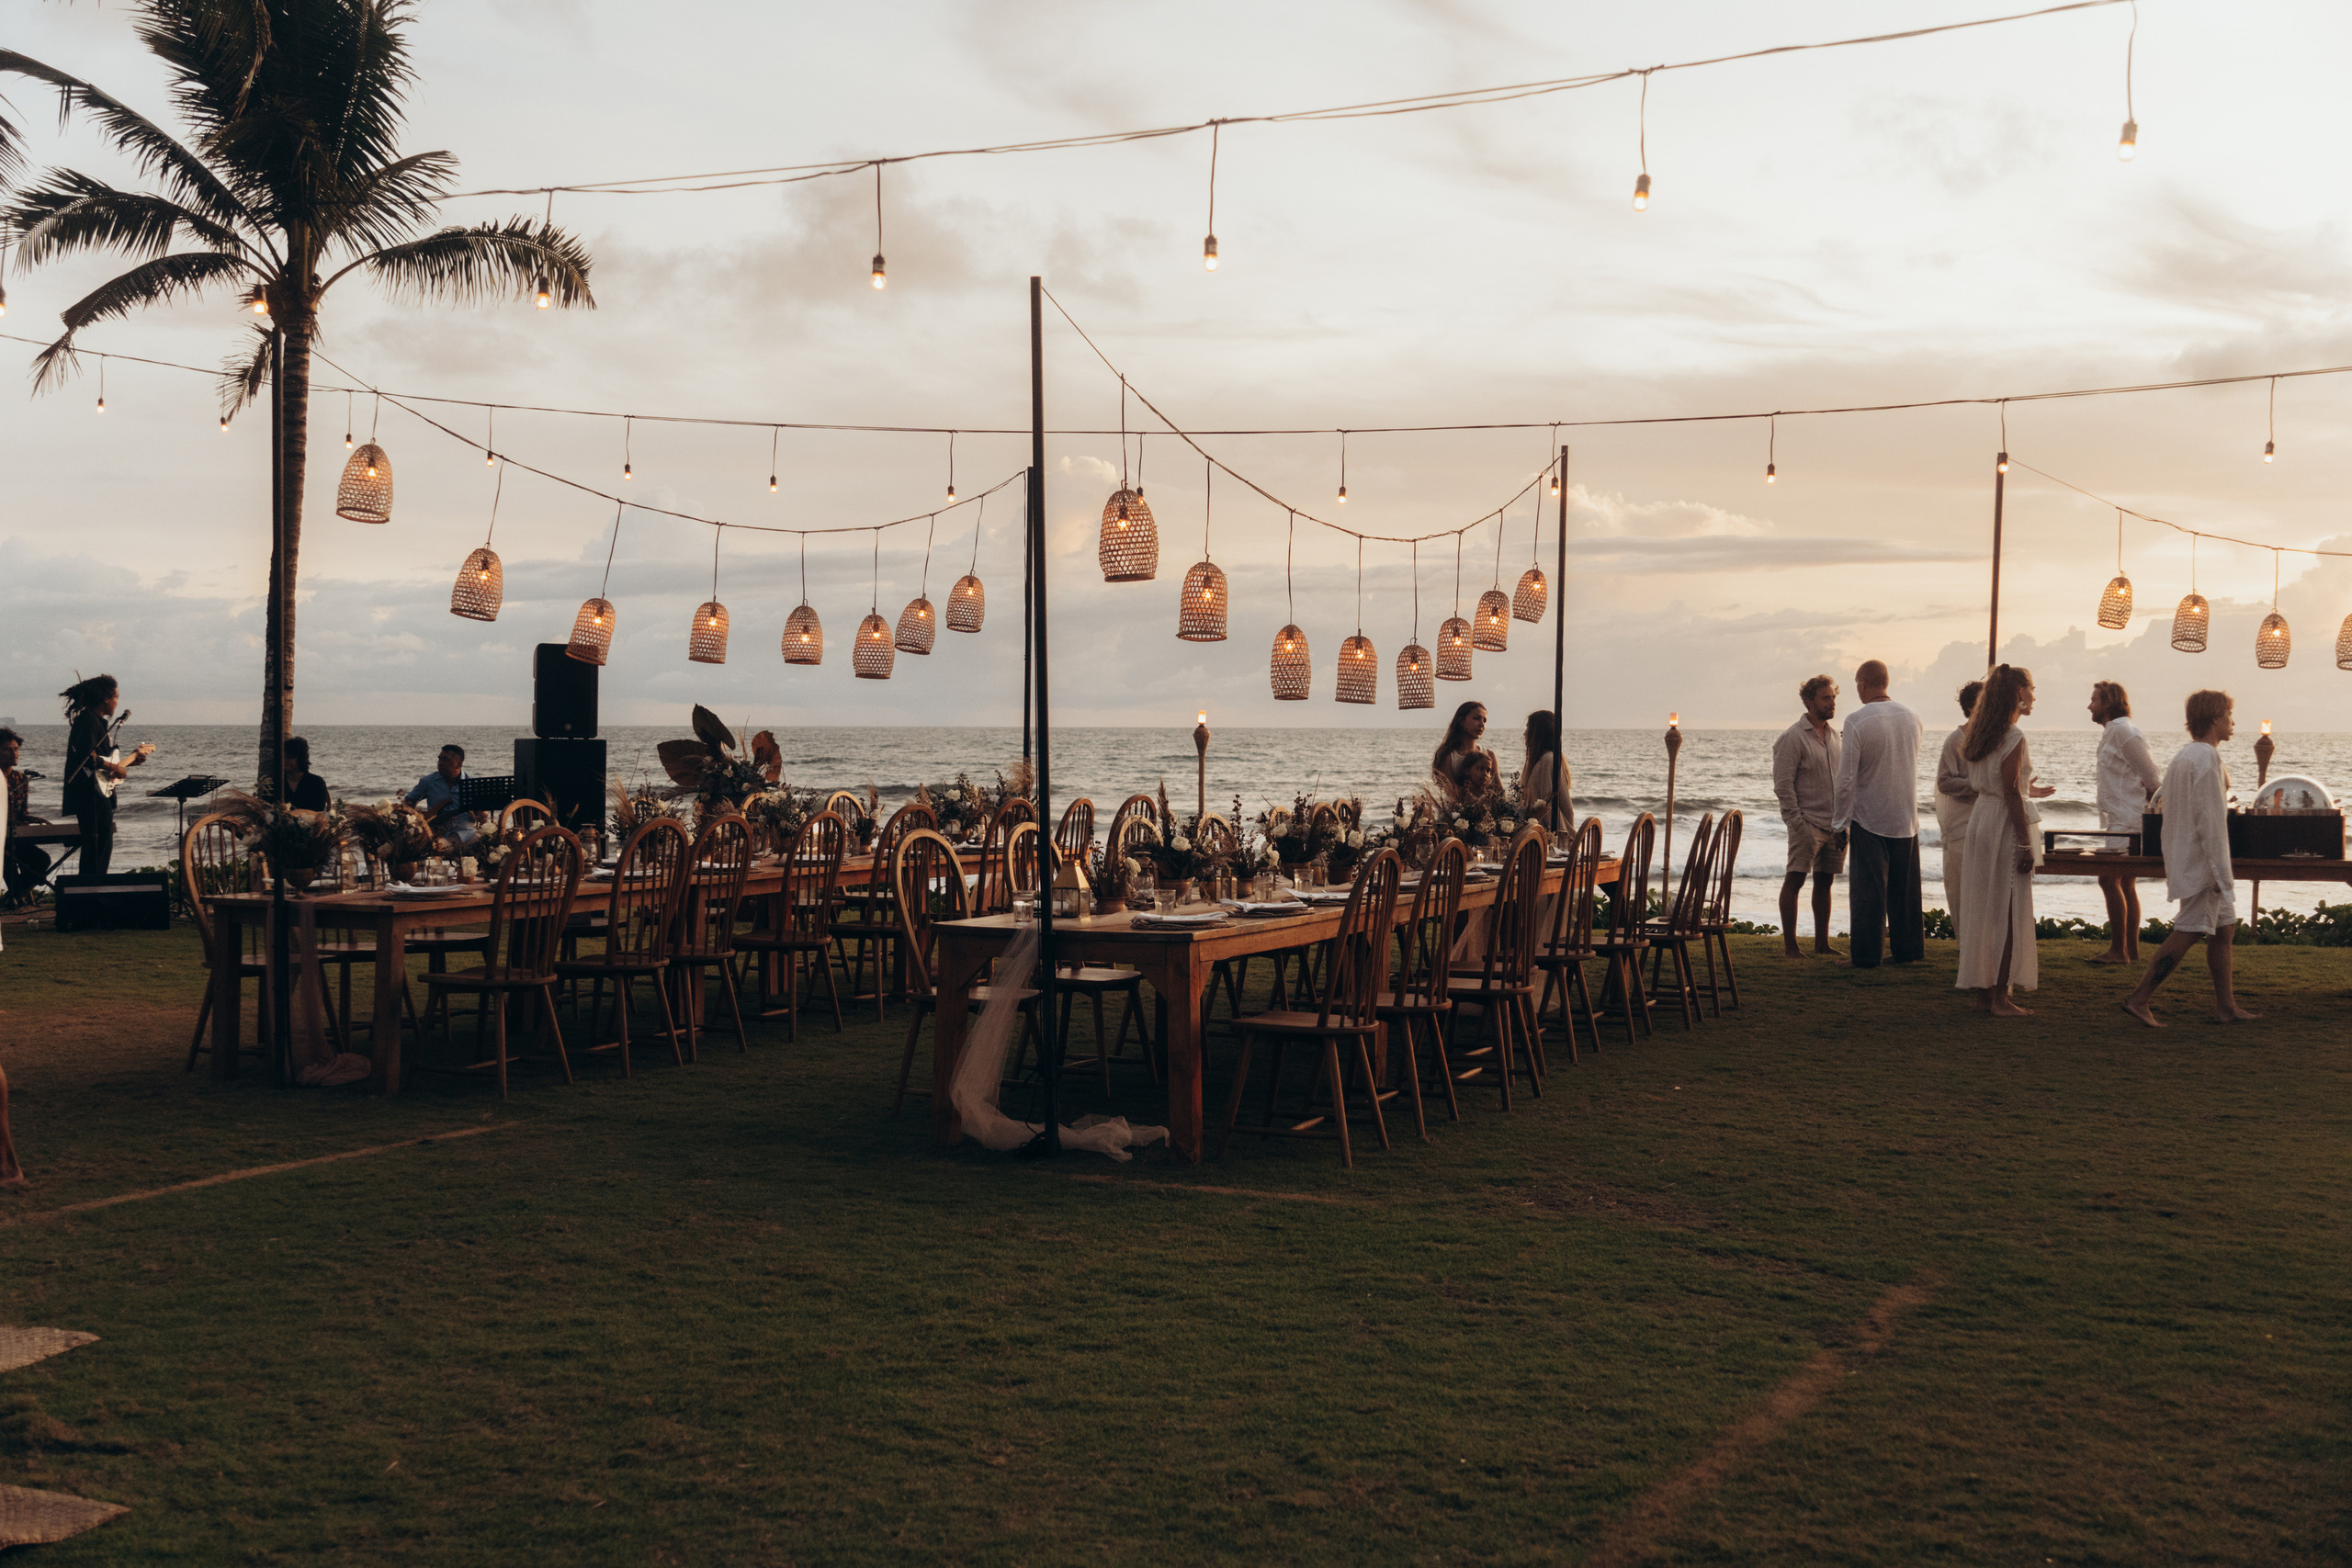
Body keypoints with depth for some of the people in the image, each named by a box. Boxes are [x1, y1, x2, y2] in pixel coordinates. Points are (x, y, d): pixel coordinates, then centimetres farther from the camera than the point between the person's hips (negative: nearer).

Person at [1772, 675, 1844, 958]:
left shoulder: (1833, 735, 15)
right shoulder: (1793, 738, -7)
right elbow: (1783, 785, -11)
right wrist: (1797, 822, -16)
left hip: (1833, 825, 7)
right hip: (1807, 824, -7)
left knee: (1824, 881, 10)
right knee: (1795, 880, -7)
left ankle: (1822, 942, 16)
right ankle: (1789, 945, -5)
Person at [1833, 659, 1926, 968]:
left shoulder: (1856, 722, -15)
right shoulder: (1912, 718, 2)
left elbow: (1846, 779, -14)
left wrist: (1842, 823, -6)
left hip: (1868, 817, -5)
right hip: (1906, 818, 5)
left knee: (1867, 889, 0)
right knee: (1904, 887, 13)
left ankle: (1866, 955, 1)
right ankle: (1907, 949, 20)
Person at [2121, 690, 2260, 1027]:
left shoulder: (2184, 756, 15)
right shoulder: (2207, 758, -16)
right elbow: (2209, 819, -21)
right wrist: (2222, 872, -20)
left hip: (2184, 856, 10)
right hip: (2201, 861, -10)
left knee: (2224, 927, 13)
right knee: (2188, 932, -10)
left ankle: (2226, 1006, 17)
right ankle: (2139, 998, -11)